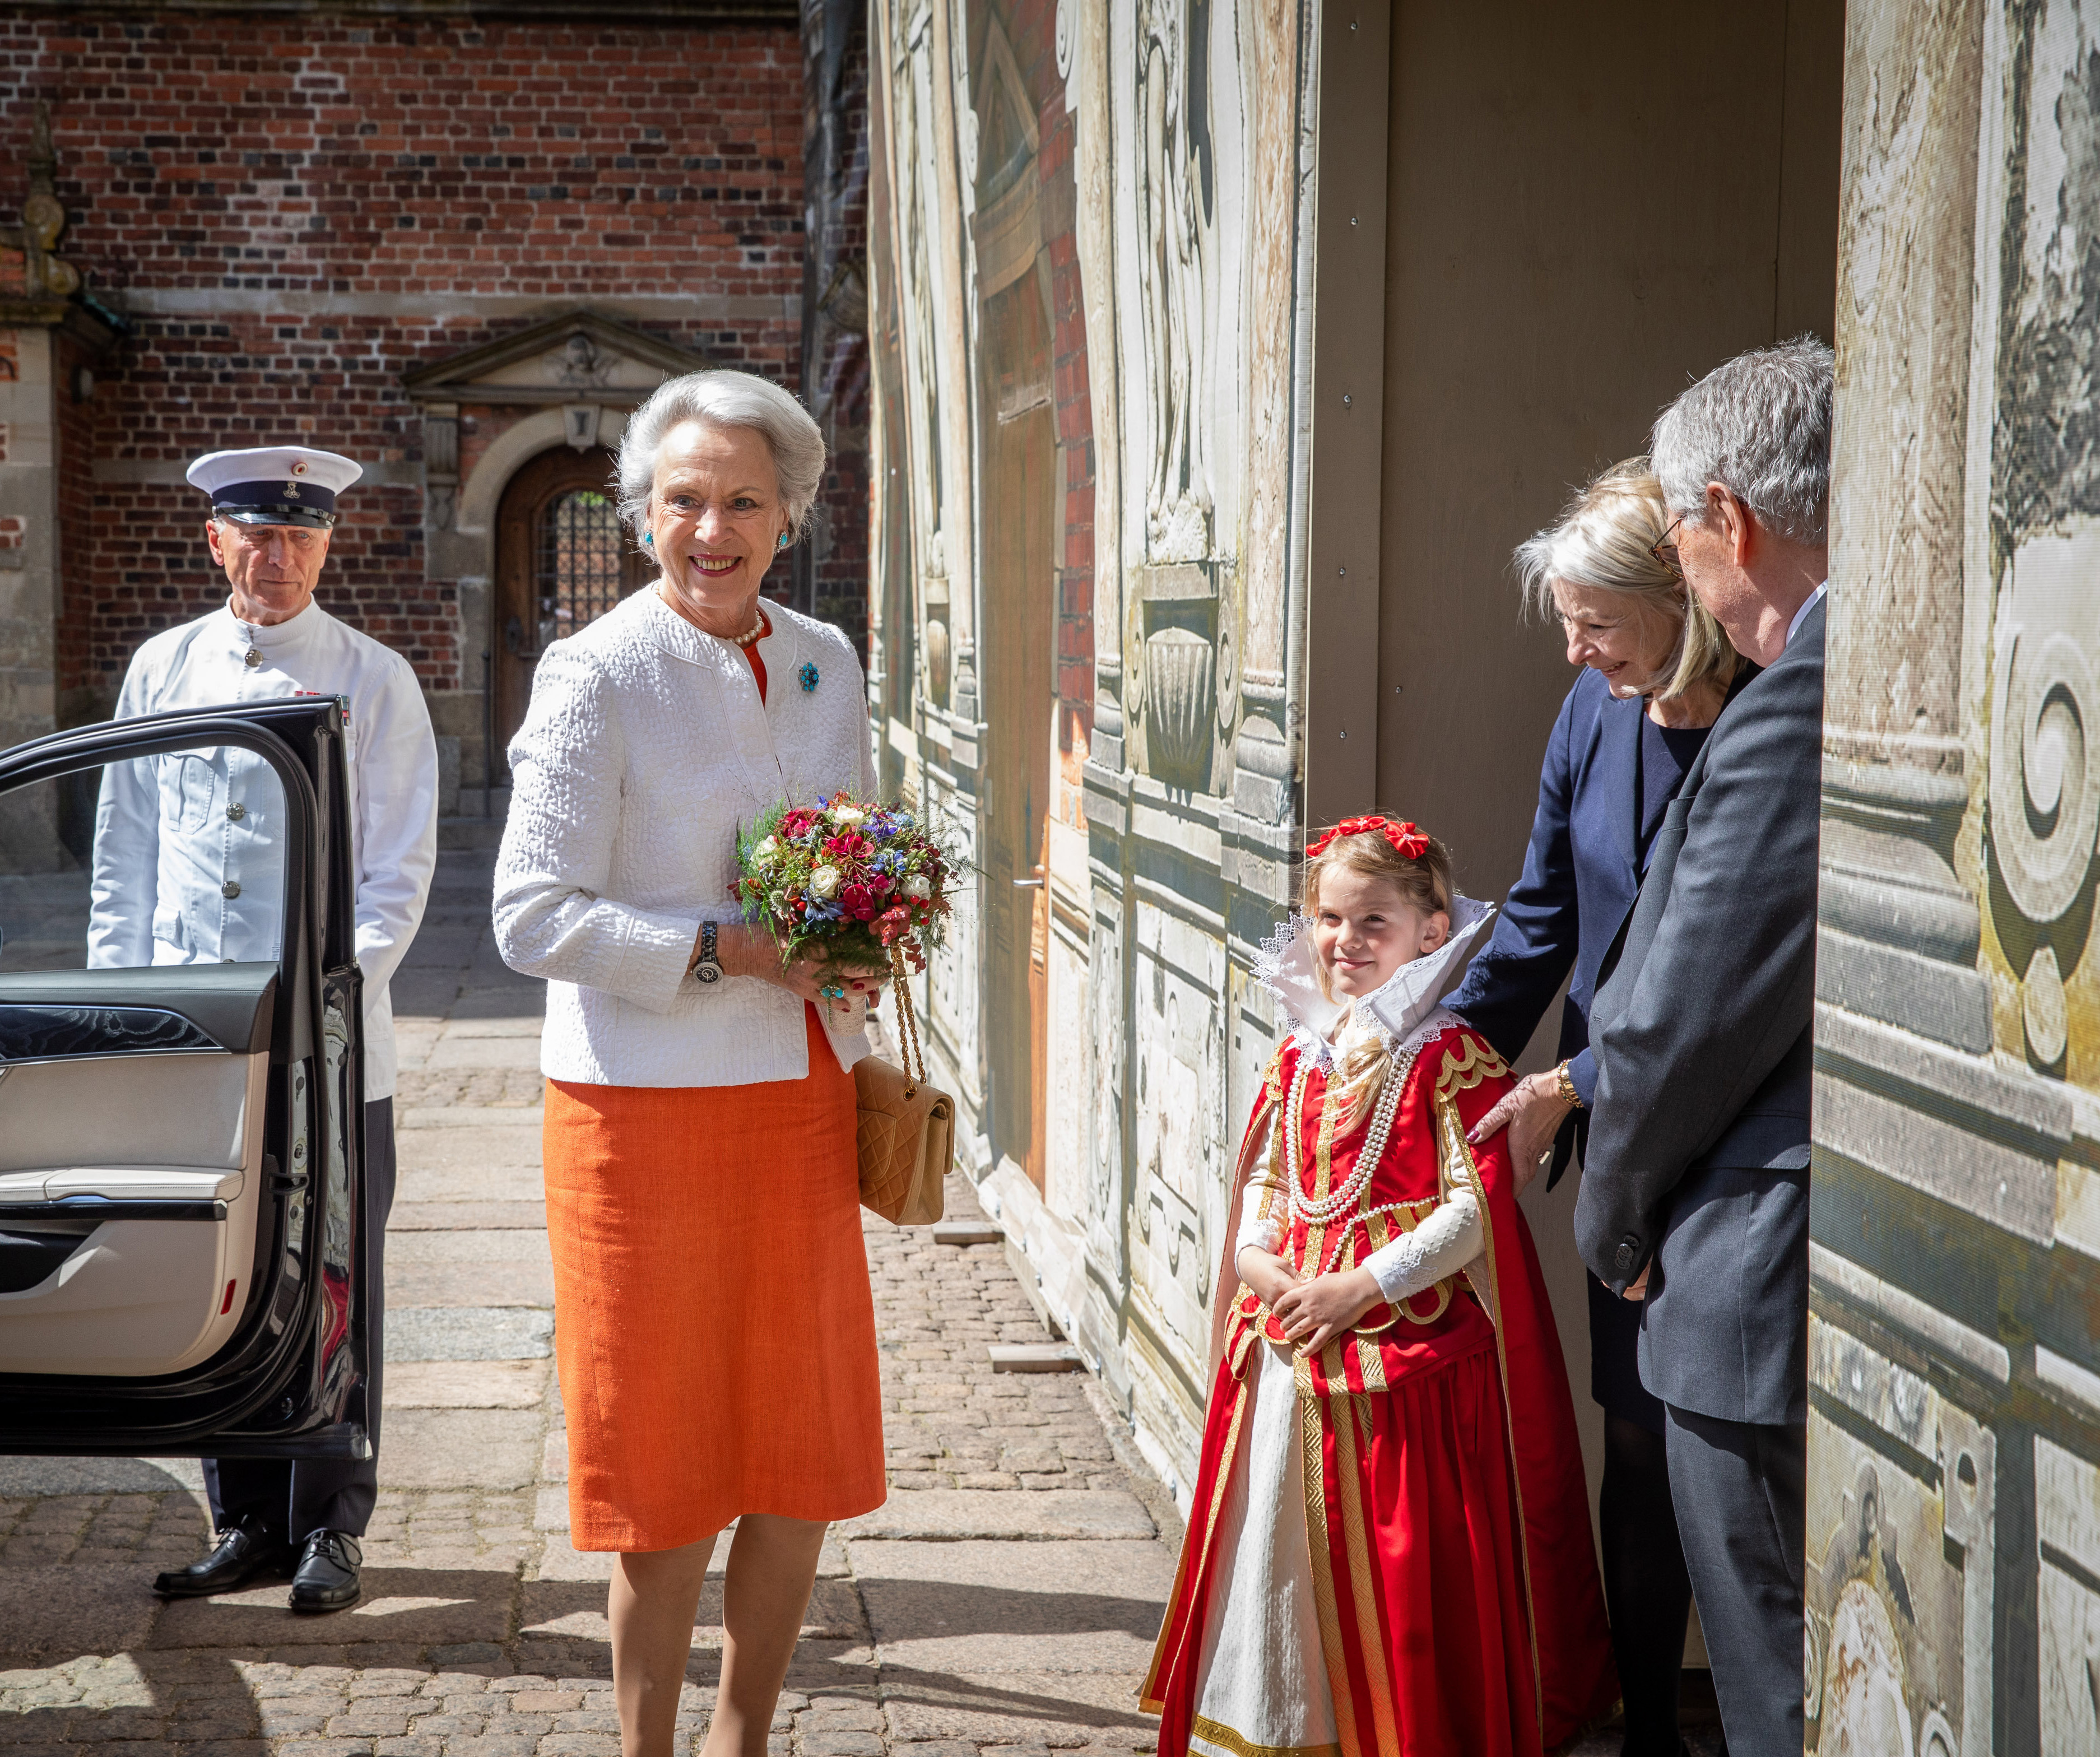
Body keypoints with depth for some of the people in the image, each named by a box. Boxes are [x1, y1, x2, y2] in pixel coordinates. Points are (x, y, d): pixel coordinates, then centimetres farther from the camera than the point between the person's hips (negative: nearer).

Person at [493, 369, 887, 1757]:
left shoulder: (826, 661, 9)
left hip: (803, 1097, 6)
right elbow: (535, 917, -14)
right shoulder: (596, 675, -10)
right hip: (647, 1106, -6)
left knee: (808, 1457, 12)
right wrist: (726, 950, -19)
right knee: (669, 1462, 4)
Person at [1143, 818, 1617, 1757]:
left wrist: (1362, 1286, -18)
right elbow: (1264, 1173, 18)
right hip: (1290, 1337, 6)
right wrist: (1254, 1256, -2)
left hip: (1408, 1336, -6)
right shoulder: (1302, 1053, 11)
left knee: (1398, 1553, 0)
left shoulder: (1453, 1056, -10)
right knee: (1282, 1534, 11)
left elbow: (1476, 1206, -15)